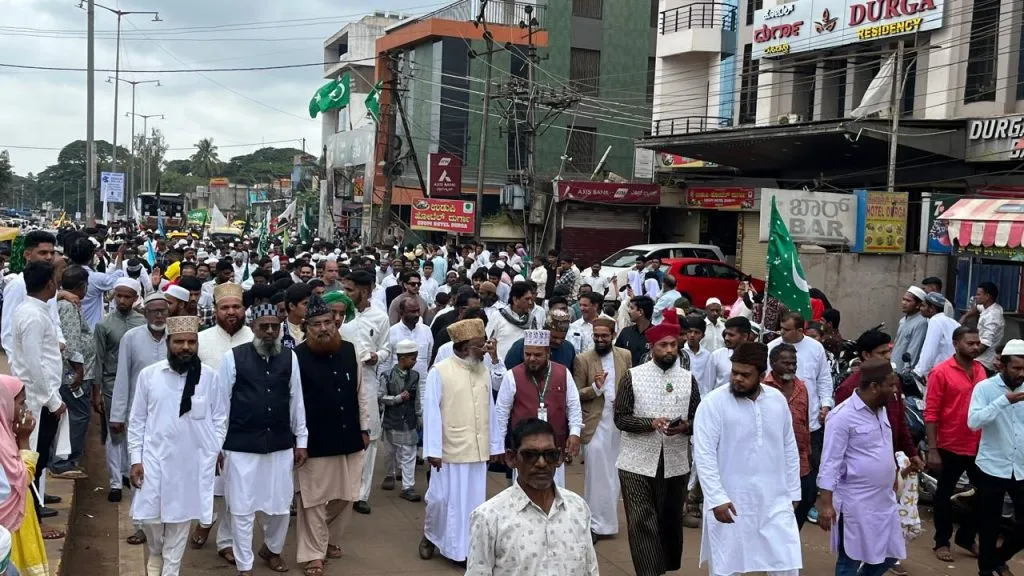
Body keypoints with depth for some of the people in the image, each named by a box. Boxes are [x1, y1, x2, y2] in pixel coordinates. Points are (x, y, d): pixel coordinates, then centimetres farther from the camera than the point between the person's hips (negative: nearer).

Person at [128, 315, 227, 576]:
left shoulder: (210, 376, -6)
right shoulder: (148, 374, -4)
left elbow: (219, 419, 2)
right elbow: (137, 420, 3)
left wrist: (213, 452, -4)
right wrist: (135, 459, 0)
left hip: (191, 462, -1)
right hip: (154, 459, 1)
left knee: (180, 519, 9)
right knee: (149, 516, 7)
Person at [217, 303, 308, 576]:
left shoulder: (290, 357, 3)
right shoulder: (233, 357, -7)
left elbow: (296, 401, 8)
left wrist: (301, 441, 10)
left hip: (280, 445, 3)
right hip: (241, 446, -3)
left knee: (280, 505, 13)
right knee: (242, 508, 5)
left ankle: (272, 549, 40)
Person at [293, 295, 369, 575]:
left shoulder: (349, 350, 3)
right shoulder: (298, 356, -11)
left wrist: (364, 428, 10)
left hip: (349, 438, 5)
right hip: (315, 441, -5)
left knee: (346, 495, 15)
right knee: (313, 499, 5)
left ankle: (330, 539, 36)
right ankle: (313, 553, 17)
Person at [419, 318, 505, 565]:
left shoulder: (484, 370, 6)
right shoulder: (440, 371, -10)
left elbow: (491, 410, 10)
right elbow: (431, 412, -11)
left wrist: (495, 444, 11)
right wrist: (432, 450, -14)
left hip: (478, 449, 5)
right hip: (450, 449, -5)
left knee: (474, 500, 8)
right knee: (442, 498, 3)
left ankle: (468, 548, 20)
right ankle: (430, 536, 28)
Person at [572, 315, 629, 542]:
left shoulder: (625, 356, 4)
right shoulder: (582, 359, -5)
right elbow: (576, 394, -4)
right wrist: (595, 388, -22)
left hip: (620, 422, 3)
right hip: (595, 424, -3)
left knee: (614, 474, 13)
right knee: (596, 475, 0)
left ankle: (609, 520, 28)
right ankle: (595, 523, 9)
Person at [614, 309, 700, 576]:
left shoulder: (688, 379, 4)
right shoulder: (632, 376, -4)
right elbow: (620, 418, -6)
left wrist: (685, 426, -16)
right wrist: (651, 423, -21)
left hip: (676, 463, 3)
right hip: (638, 463, -2)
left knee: (671, 520, 14)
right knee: (642, 523, -4)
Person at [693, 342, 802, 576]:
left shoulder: (778, 399, 2)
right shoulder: (713, 403, -13)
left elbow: (789, 448, 11)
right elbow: (704, 455, -15)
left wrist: (793, 492, 12)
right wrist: (717, 499, -20)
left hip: (775, 502, 4)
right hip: (729, 503, -4)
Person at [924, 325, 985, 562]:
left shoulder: (980, 370, 5)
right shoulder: (940, 373, -12)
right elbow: (931, 414, -13)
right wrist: (932, 450, -16)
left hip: (979, 446, 5)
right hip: (951, 447, -5)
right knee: (944, 495, 11)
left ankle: (966, 536, 31)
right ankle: (942, 541, 26)